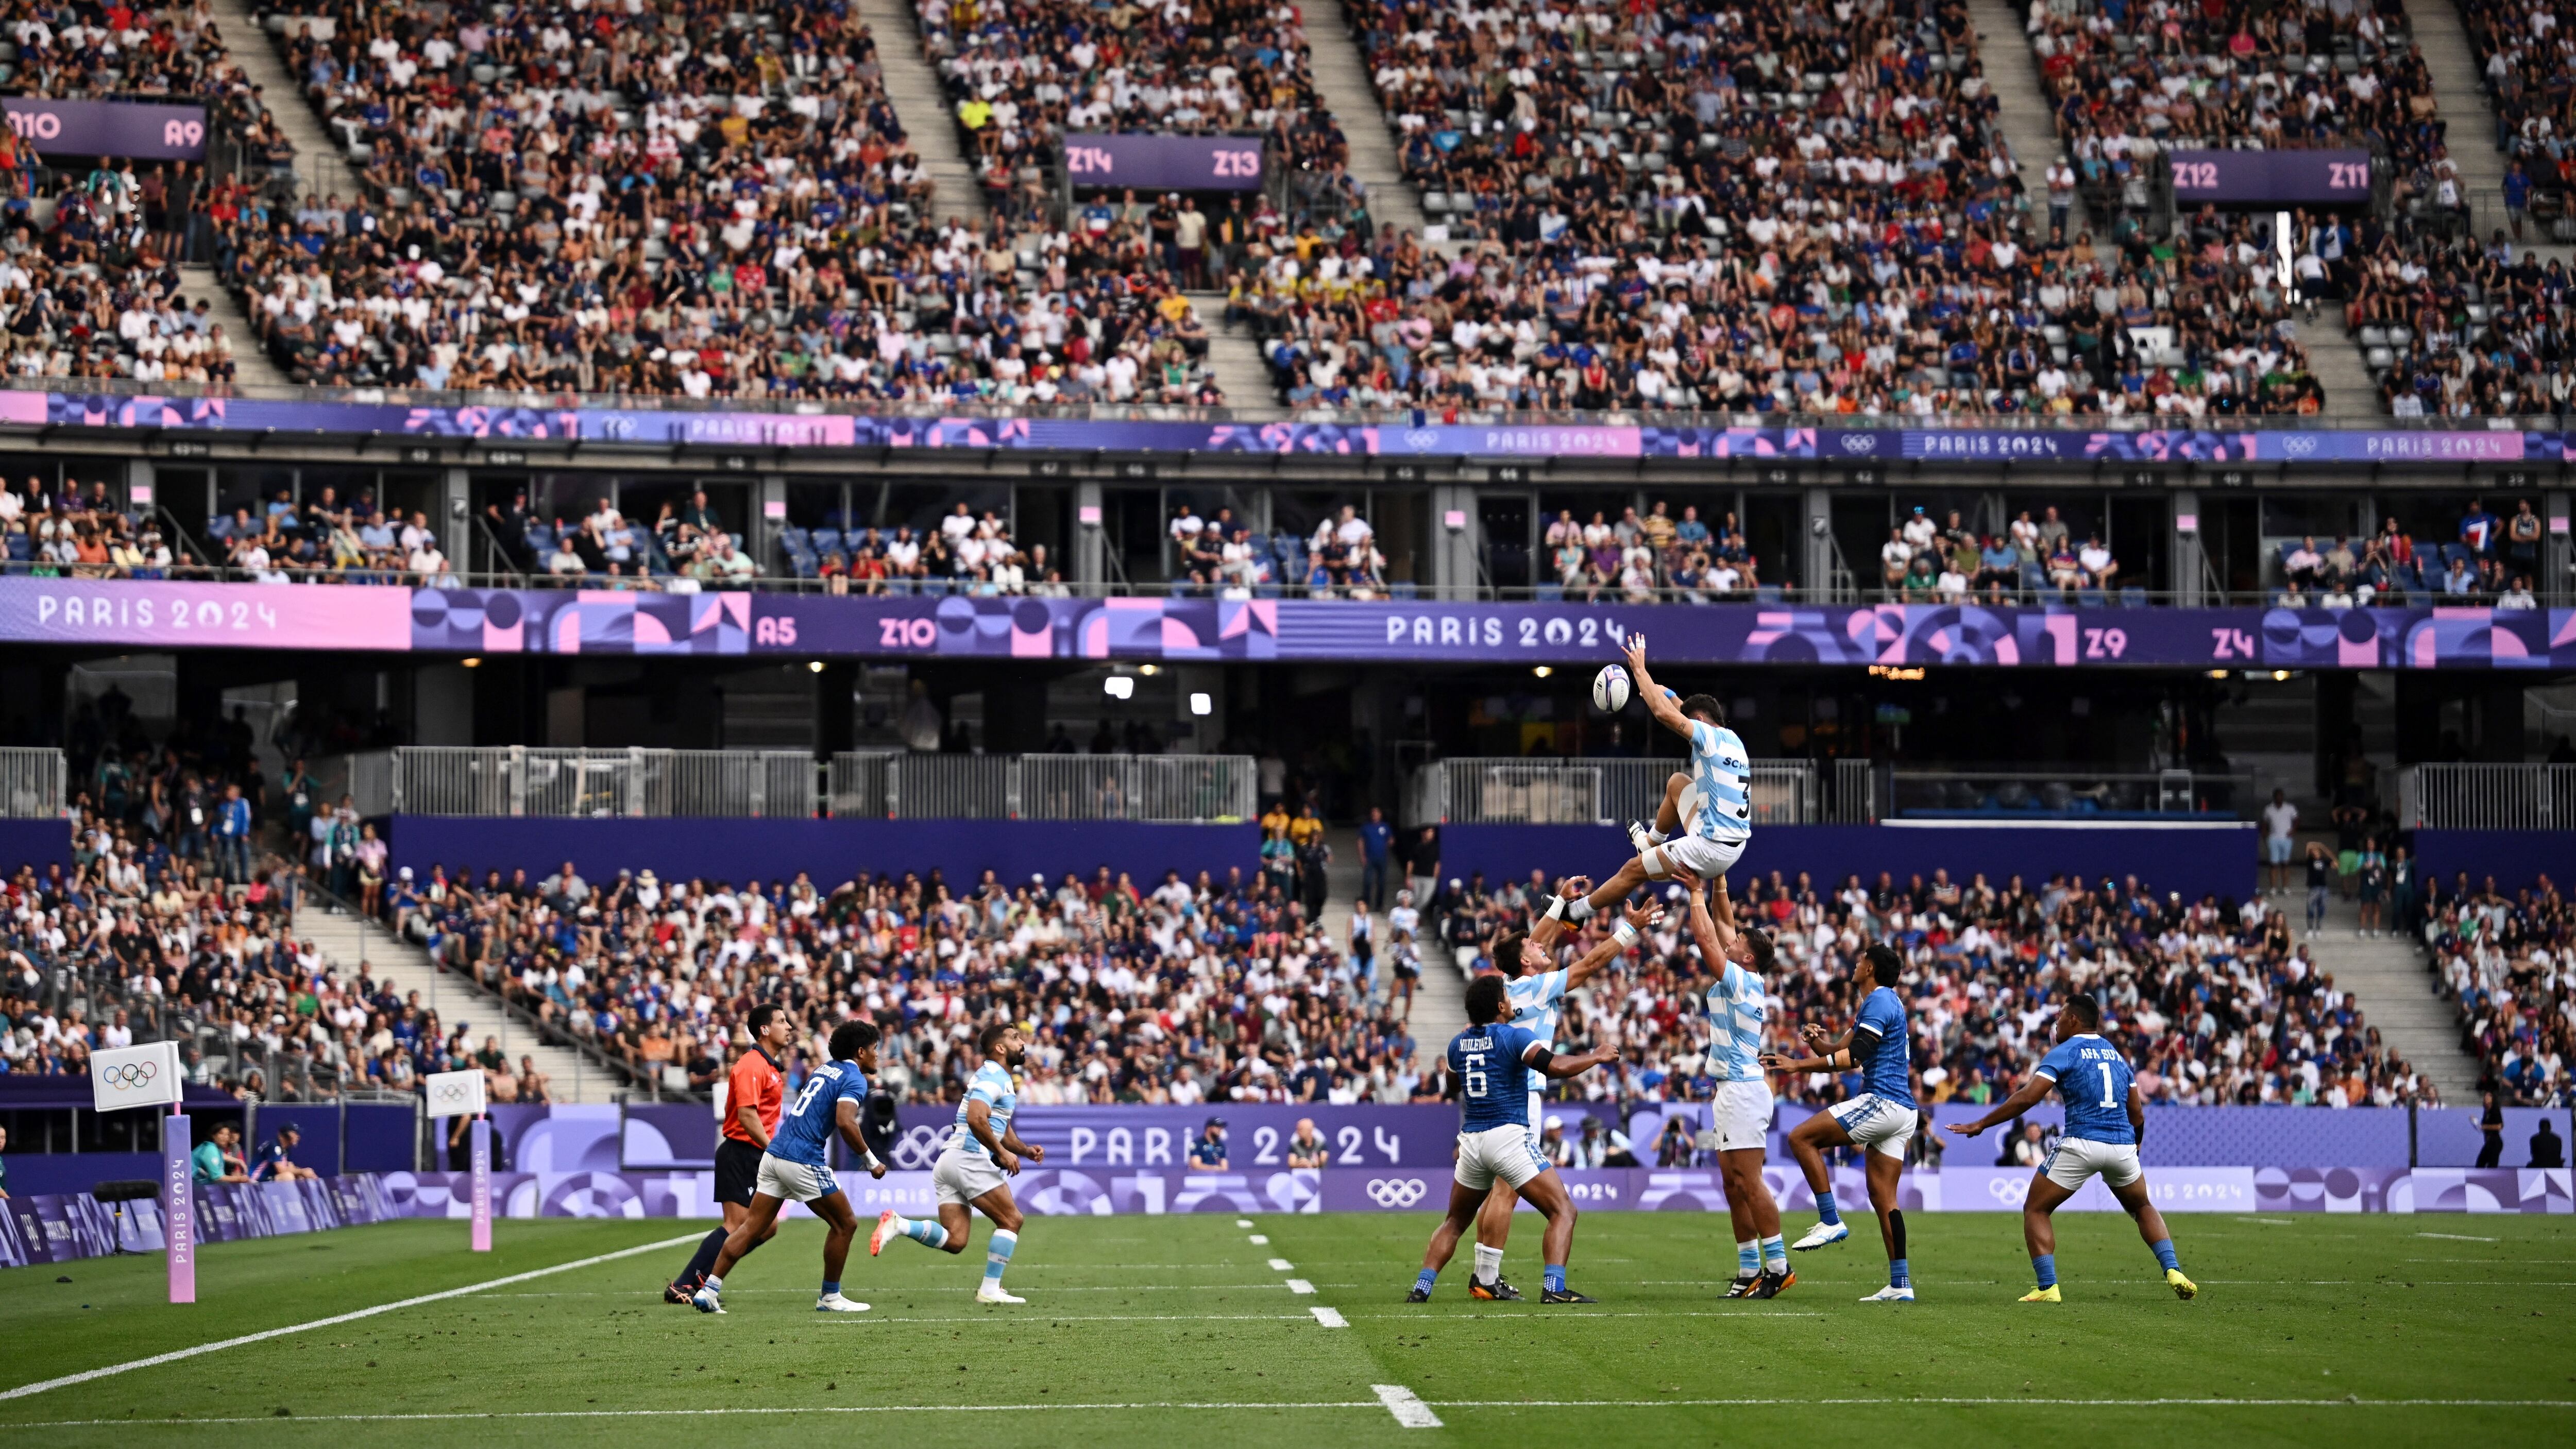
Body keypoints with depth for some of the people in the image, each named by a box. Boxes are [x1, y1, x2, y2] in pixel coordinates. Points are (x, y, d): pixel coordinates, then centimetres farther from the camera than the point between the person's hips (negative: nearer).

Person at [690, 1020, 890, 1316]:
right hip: (804, 1162, -8)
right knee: (845, 1224, 6)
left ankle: (709, 1289, -2)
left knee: (752, 1227, 5)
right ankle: (830, 1297, 13)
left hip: (774, 1155, 8)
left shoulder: (824, 1069, 20)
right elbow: (845, 1122, -21)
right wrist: (871, 1161, -13)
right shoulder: (854, 1079, -7)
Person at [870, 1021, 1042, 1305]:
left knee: (954, 1240, 0)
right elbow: (976, 1119, -24)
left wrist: (1026, 1150, 14)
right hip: (970, 1158, -9)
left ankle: (898, 1225, -14)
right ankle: (990, 1289, -3)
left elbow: (1003, 1132, 33)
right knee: (1010, 1220, -1)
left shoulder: (1001, 1079, 25)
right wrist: (1002, 1153, -17)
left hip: (949, 1162, 9)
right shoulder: (994, 1076, -8)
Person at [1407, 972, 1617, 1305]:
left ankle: (1421, 1288, 12)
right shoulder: (1514, 1036, -6)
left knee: (1454, 1223, 23)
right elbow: (1555, 1067, -20)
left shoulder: (1458, 1043, 12)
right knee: (1563, 1212, -2)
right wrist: (1595, 1057, -5)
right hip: (1508, 1137, -6)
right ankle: (1555, 1288, -18)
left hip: (1470, 1141, 6)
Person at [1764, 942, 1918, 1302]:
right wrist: (1817, 1040, 2)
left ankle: (1830, 1221, -13)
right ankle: (1900, 1284, 1)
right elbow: (1840, 1050, 24)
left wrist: (1799, 1065, -19)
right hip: (1902, 1113, 10)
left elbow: (1854, 1056, -19)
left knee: (1802, 1137, -11)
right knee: (1883, 1198, 7)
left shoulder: (1879, 1001, -8)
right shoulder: (1885, 1002, 24)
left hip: (1881, 1103, -10)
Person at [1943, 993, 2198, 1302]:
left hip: (2081, 1144, -5)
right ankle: (2174, 1273, 10)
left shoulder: (2064, 1053, 0)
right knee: (2143, 1208, 28)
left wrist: (1981, 1124, -4)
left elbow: (2028, 1097, -9)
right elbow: (2137, 1115, 19)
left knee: (2035, 1210, 9)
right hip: (2122, 1145, 5)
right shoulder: (2117, 1054, 18)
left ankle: (2048, 1287, -3)